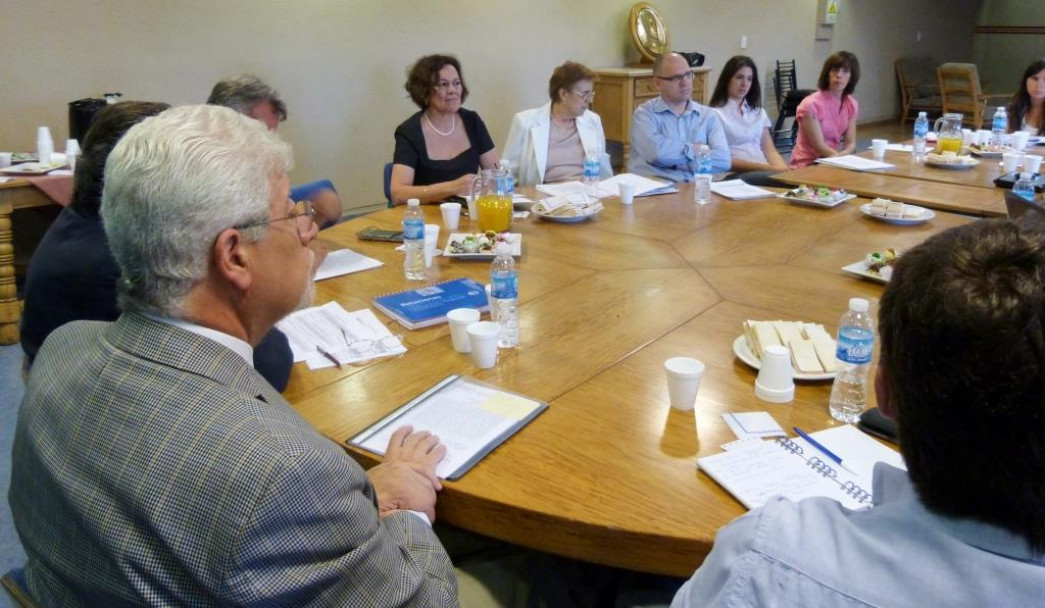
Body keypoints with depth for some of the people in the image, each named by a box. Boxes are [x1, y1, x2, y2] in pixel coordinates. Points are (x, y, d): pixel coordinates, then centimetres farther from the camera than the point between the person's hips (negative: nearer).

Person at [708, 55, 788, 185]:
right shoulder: (716, 113, 1)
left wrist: (783, 167, -8)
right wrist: (767, 168, -17)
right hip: (736, 174, -6)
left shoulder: (759, 112, 23)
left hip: (765, 171, 6)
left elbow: (769, 150, 15)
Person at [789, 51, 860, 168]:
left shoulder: (851, 104, 3)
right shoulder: (811, 105, -16)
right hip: (806, 166, -6)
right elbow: (820, 147, -17)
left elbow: (851, 143, 0)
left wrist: (842, 155, -20)